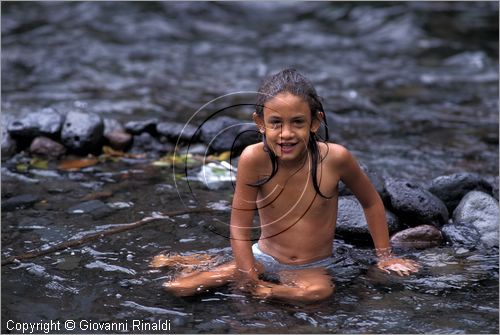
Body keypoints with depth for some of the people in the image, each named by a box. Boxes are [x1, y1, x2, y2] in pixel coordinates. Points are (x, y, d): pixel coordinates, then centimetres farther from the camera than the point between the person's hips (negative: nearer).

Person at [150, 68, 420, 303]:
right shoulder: (254, 159, -21)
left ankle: (268, 289, -13)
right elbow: (239, 225, -15)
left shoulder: (334, 158, -19)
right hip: (264, 257, 1)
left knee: (319, 290, -38)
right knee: (177, 288, -13)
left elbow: (371, 202, 0)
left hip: (314, 267, 0)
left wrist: (384, 256, 3)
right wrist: (248, 278, -19)